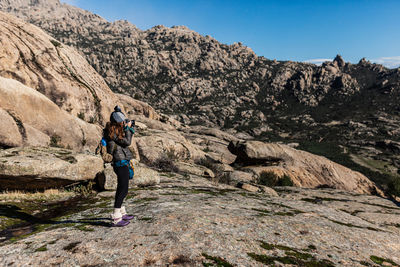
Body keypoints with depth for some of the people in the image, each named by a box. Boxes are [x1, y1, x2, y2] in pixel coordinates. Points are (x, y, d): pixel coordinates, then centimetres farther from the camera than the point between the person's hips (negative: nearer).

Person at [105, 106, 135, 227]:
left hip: (122, 163, 10)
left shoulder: (117, 130, 14)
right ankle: (116, 218, -3)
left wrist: (130, 128, 13)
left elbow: (127, 140, 23)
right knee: (123, 190, -8)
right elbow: (127, 142, -17)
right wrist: (128, 128, -8)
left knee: (121, 188, 18)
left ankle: (121, 212, 31)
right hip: (121, 163, -10)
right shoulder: (113, 132, -14)